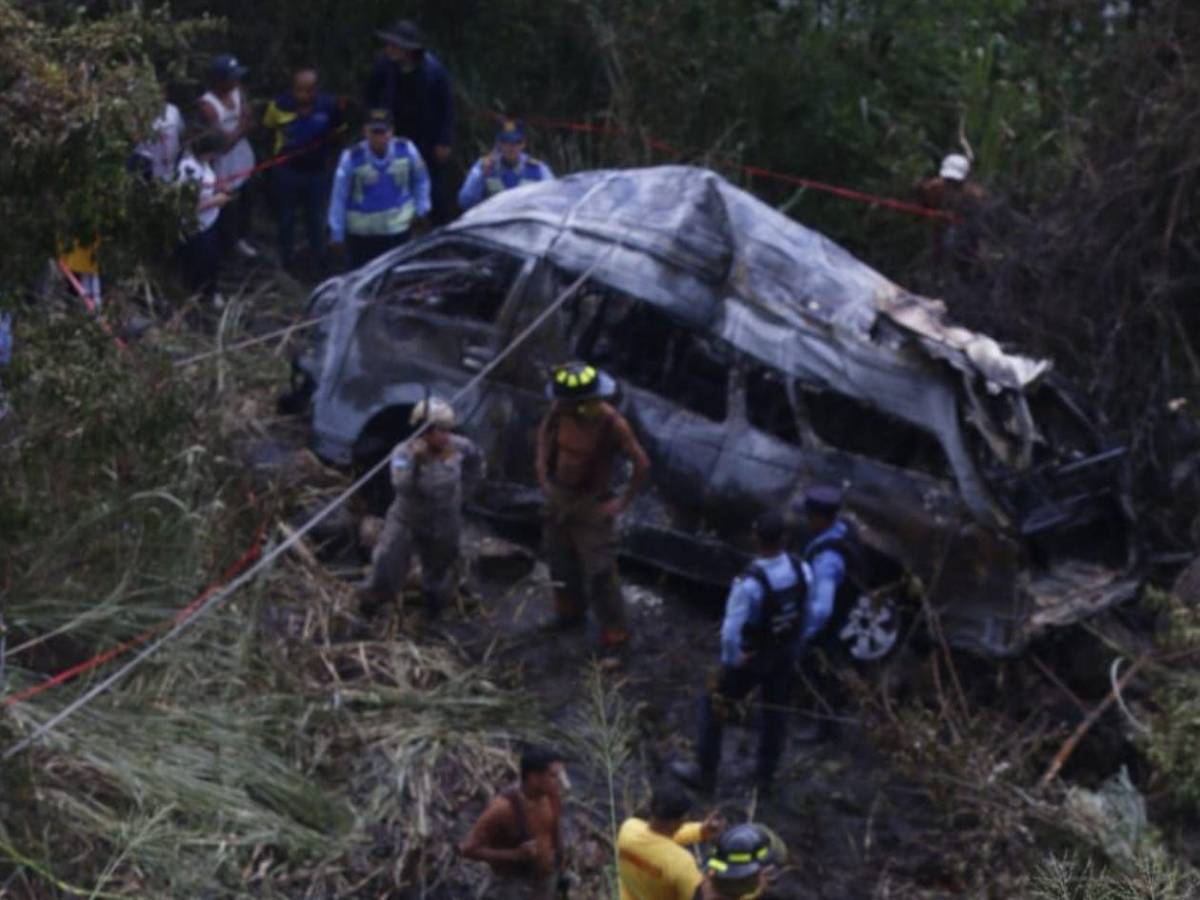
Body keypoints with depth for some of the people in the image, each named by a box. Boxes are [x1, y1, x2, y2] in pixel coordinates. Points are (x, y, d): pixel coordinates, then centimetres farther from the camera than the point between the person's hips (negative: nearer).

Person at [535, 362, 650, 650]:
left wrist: (623, 502, -15)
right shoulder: (561, 411, -16)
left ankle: (614, 631, 14)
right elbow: (545, 429, 9)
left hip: (591, 505, -5)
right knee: (561, 561, 22)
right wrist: (542, 469, 7)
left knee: (599, 572, 0)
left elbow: (642, 464, -20)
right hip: (558, 497, 5)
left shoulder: (612, 424, -29)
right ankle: (570, 610, 45)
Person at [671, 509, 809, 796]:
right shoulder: (802, 571, -17)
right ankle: (765, 778, 38)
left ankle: (705, 772, 29)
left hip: (750, 659, -5)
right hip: (787, 656, 5)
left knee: (713, 704, 18)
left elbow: (731, 632, -29)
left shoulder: (749, 584, -34)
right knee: (775, 713, 23)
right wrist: (797, 648, 11)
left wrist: (730, 662, -11)